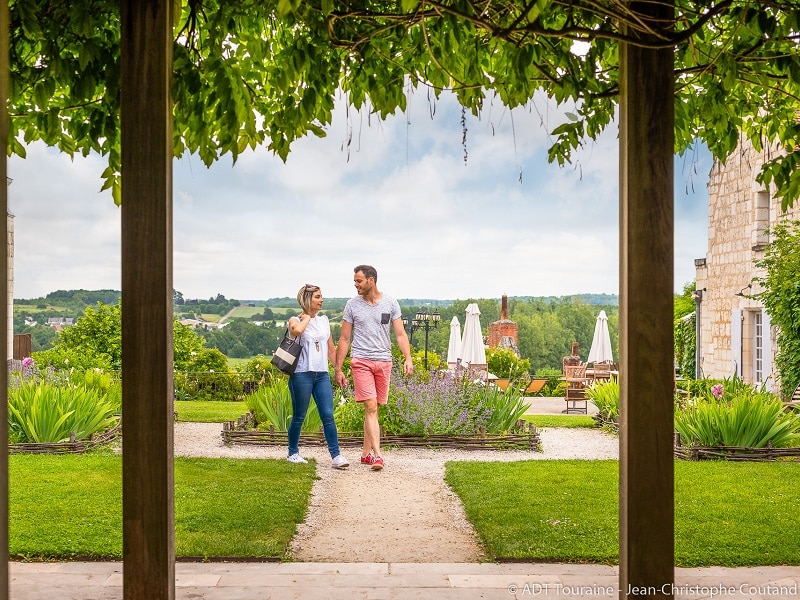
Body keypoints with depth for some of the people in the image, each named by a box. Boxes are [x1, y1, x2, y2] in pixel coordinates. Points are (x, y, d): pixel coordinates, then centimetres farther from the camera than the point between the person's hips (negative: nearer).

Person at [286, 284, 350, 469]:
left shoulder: (324, 320, 14)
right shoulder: (295, 320, -2)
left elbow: (331, 349, 20)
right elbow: (297, 330, -29)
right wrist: (307, 318, -9)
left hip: (322, 374, 4)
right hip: (302, 374, -4)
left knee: (328, 415, -5)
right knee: (299, 417, 4)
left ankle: (336, 456, -7)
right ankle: (293, 453, 20)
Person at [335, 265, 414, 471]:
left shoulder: (390, 303, 4)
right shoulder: (352, 305, 3)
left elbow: (400, 334, 4)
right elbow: (344, 339, 6)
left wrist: (408, 358, -11)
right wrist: (338, 369, 3)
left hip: (384, 361, 2)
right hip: (361, 361, -2)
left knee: (373, 409, 9)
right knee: (371, 408, -12)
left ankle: (366, 453, 19)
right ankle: (377, 455, -17)